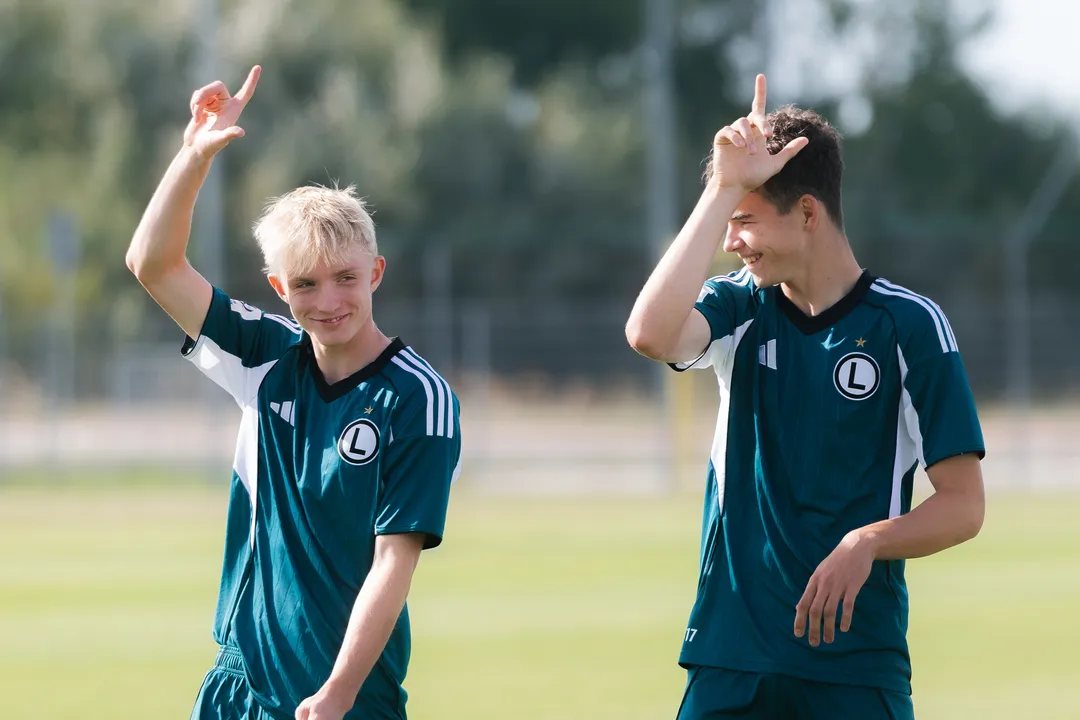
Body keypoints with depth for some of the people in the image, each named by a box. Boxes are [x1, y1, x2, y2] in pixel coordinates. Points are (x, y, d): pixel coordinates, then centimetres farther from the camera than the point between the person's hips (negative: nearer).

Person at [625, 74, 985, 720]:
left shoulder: (910, 325, -1)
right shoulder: (739, 309, 7)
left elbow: (964, 505, -1)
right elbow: (651, 334, -17)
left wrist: (866, 543, -20)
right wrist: (725, 186, -16)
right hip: (729, 657, 2)